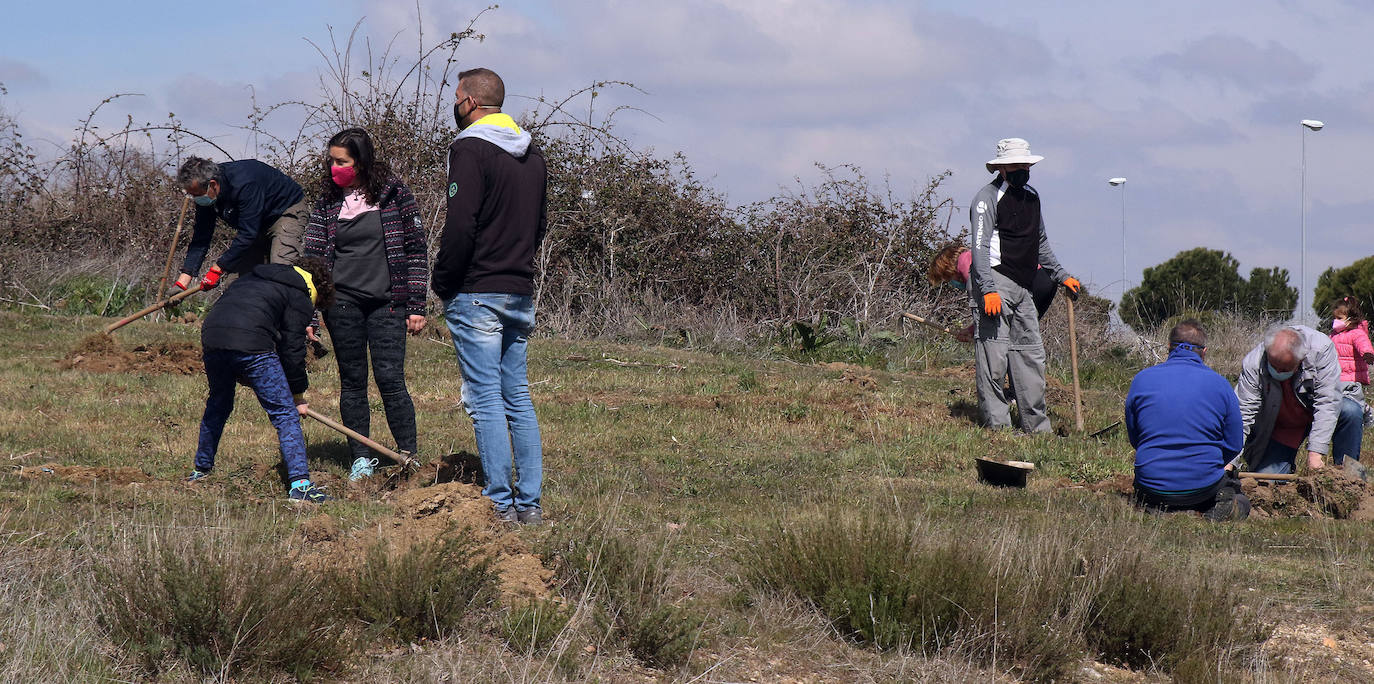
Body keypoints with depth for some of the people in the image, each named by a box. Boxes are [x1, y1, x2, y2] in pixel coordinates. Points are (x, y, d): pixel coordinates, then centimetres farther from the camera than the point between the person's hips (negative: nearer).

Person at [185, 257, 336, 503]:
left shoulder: (253, 277, 33)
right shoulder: (300, 297, 11)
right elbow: (292, 347, 6)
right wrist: (298, 394, 17)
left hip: (211, 336, 6)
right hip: (252, 344, -6)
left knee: (218, 405, 29)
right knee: (285, 414, 0)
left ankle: (201, 470, 42)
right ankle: (299, 483, -11)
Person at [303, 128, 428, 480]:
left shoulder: (394, 193, 0)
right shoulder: (327, 202, 7)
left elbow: (416, 250, 2)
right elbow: (313, 258, 6)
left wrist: (416, 306, -3)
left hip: (387, 302, -3)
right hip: (342, 303, 3)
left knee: (390, 379, -8)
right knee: (352, 381, 5)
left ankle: (410, 457, 0)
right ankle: (361, 459, 13)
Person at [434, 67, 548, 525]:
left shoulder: (470, 149, -11)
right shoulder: (532, 154, 14)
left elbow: (461, 226, -19)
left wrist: (442, 283, -8)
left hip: (477, 295, -7)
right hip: (522, 294, 8)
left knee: (486, 401, -5)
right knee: (518, 399, 12)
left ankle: (501, 504, -7)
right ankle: (529, 502, 10)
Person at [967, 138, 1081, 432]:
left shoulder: (1031, 196, 19)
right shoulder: (988, 198, -7)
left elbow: (1041, 243, 32)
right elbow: (980, 247, -15)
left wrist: (1061, 276, 30)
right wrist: (988, 289, -25)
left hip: (1022, 287, 8)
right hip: (994, 283, -8)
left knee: (1031, 355, 7)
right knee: (994, 357, -9)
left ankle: (1038, 427, 12)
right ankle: (997, 426, -7)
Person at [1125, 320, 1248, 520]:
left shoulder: (1141, 380, -1)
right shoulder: (1219, 384, -3)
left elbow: (1134, 439, 9)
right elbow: (1234, 445, 1)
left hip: (1152, 483, 0)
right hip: (1204, 485, 0)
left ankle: (1155, 510, -1)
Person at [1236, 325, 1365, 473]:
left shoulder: (1321, 348, -30)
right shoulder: (1252, 365, -26)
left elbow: (1327, 401, -30)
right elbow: (1243, 414, -25)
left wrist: (1316, 452, -35)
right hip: (1279, 430, 0)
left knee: (1351, 412, -29)